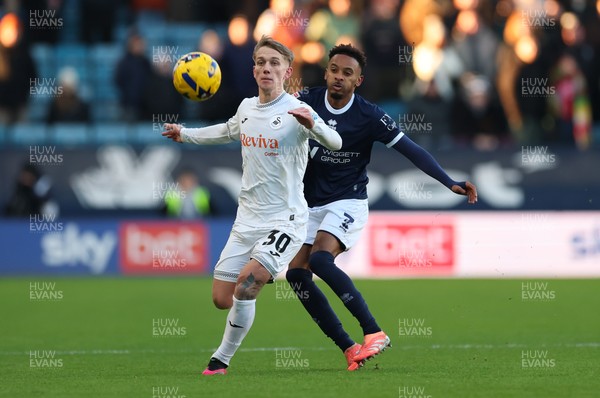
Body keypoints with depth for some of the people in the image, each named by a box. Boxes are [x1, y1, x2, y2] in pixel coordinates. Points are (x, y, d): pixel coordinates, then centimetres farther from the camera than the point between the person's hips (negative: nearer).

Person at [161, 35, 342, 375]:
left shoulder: (296, 111, -14)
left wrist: (312, 125, -48)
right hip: (248, 220, 7)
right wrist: (186, 135, 31)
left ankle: (222, 359, -7)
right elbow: (228, 131, 31)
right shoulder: (247, 108, 7)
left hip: (285, 219, -7)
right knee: (222, 299, 3)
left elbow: (335, 143, -29)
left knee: (246, 281, -24)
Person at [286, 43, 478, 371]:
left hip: (348, 203, -5)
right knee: (296, 273, -7)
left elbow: (411, 150, -14)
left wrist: (450, 183, -23)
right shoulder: (306, 102, -4)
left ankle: (374, 333, -25)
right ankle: (349, 349, -1)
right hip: (310, 205, 5)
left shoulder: (369, 116, -13)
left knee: (320, 258, -29)